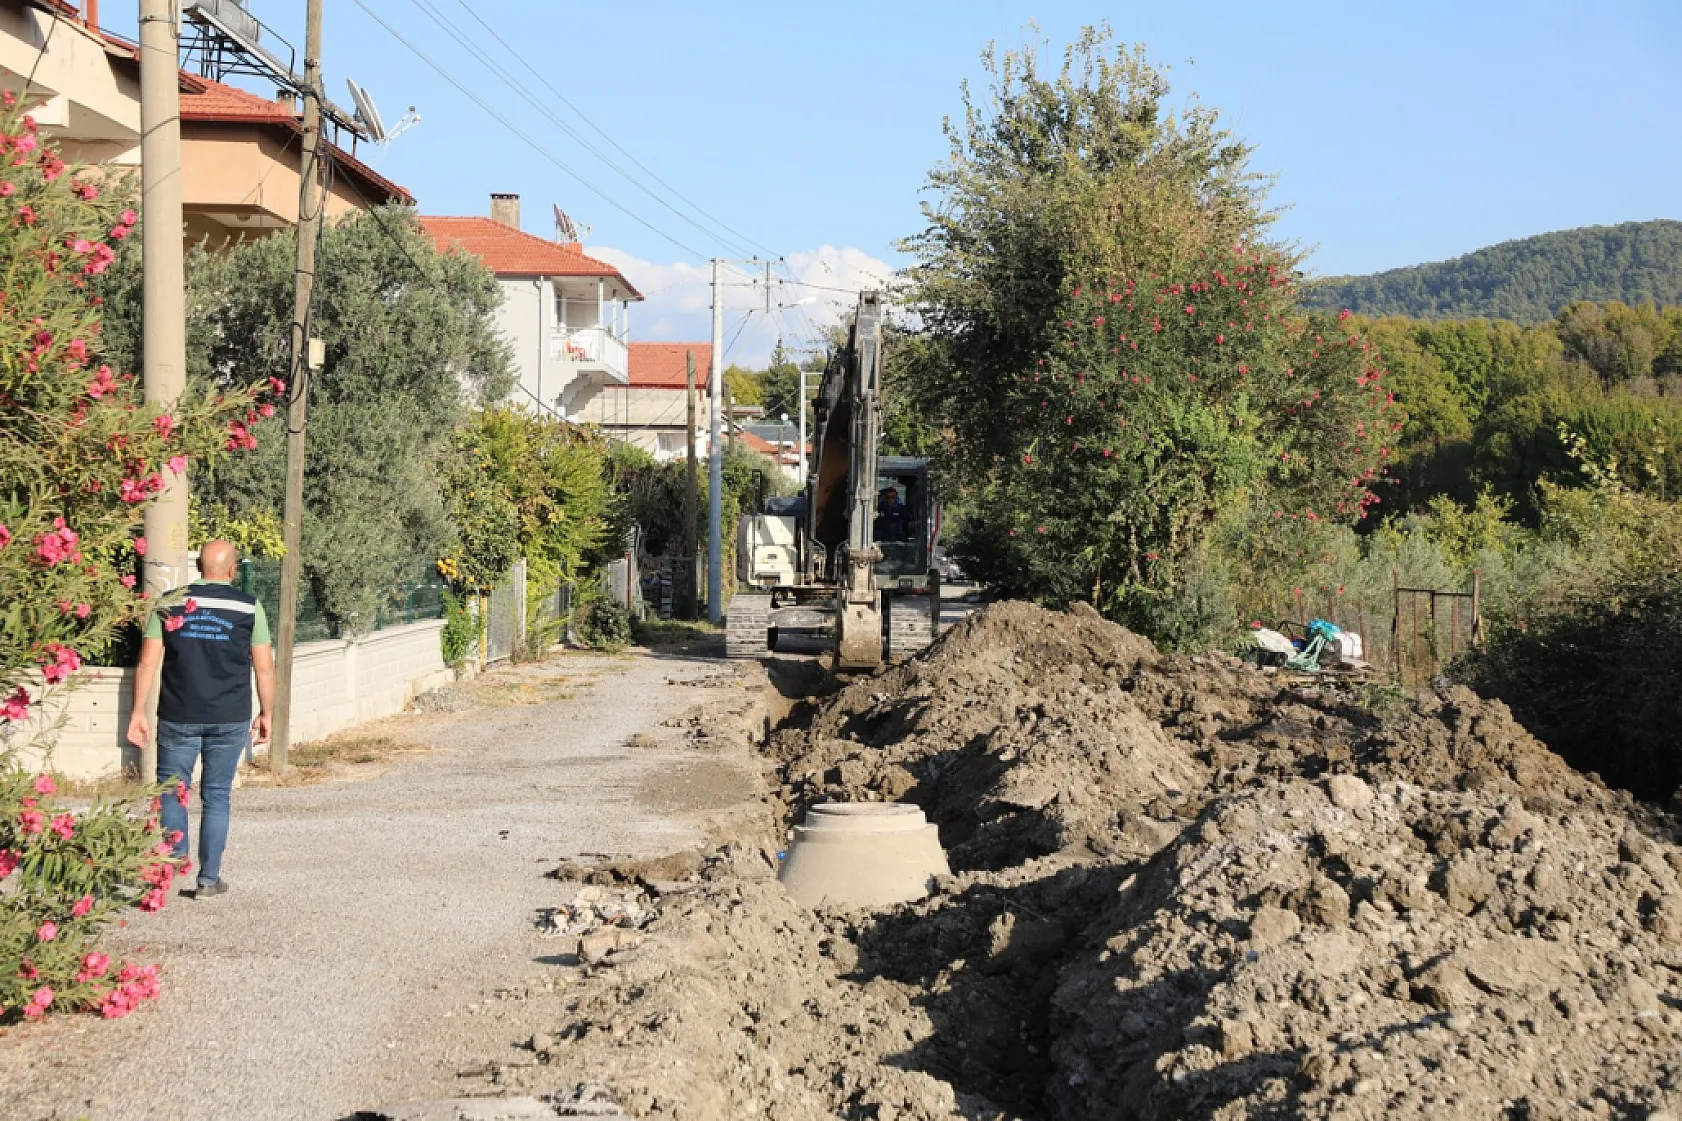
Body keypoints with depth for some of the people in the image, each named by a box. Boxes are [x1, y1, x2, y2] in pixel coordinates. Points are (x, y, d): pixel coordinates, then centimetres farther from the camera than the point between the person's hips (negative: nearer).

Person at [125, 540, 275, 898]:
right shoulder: (248, 607, 0)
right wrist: (265, 714, 11)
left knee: (173, 791, 12)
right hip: (230, 720, 0)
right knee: (216, 796, 7)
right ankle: (209, 879, 9)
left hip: (178, 718, 0)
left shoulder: (170, 604, 2)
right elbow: (265, 668, 0)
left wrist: (138, 713, 3)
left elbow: (148, 662, -1)